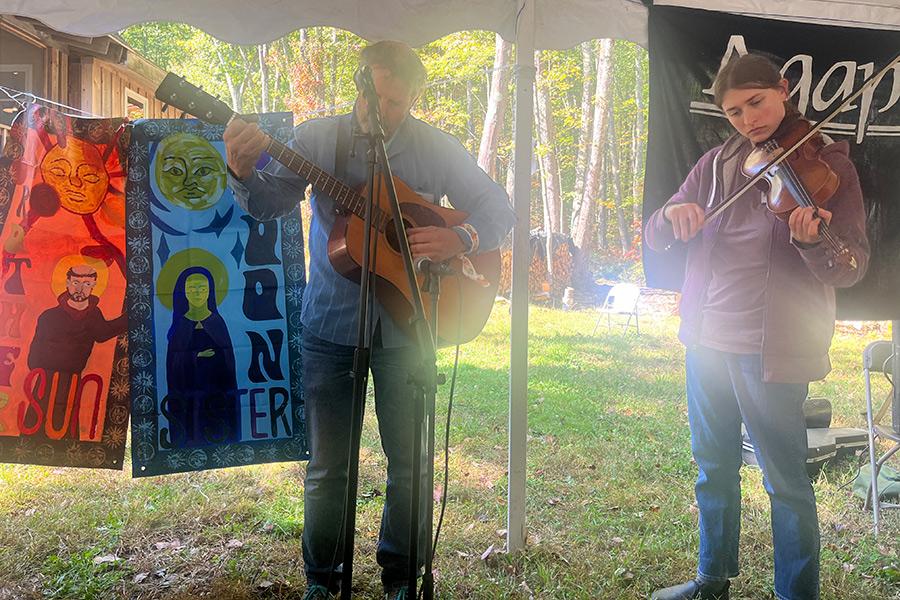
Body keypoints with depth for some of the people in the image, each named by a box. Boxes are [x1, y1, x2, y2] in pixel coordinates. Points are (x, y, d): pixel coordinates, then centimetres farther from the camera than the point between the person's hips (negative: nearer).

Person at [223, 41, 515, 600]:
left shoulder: (438, 150, -3)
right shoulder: (319, 139, -3)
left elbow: (499, 209, 1)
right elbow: (267, 204, -6)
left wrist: (462, 239, -18)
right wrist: (242, 170, -26)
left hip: (405, 327, 0)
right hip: (331, 326, 0)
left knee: (410, 462, 8)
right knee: (327, 466, 9)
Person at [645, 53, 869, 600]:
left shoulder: (827, 163, -5)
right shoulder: (717, 164, 7)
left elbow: (852, 268, -13)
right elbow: (655, 238, 6)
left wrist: (814, 243, -35)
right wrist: (672, 216, -17)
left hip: (771, 348, -5)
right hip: (706, 337, 5)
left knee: (786, 482, 4)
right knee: (714, 468, 19)